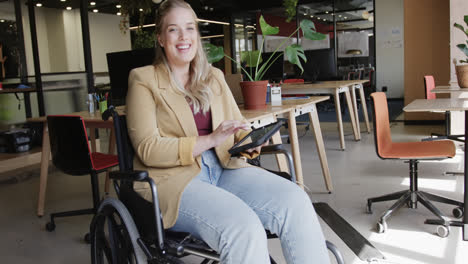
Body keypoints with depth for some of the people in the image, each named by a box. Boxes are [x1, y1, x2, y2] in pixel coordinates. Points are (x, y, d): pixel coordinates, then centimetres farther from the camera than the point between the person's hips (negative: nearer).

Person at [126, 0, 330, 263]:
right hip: (174, 178, -4)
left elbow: (239, 125, 19)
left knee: (296, 201, -23)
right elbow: (148, 149, -8)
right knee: (244, 228, -33)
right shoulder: (144, 80, 2)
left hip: (224, 169, 5)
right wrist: (210, 140, -18)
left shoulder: (214, 77, 18)